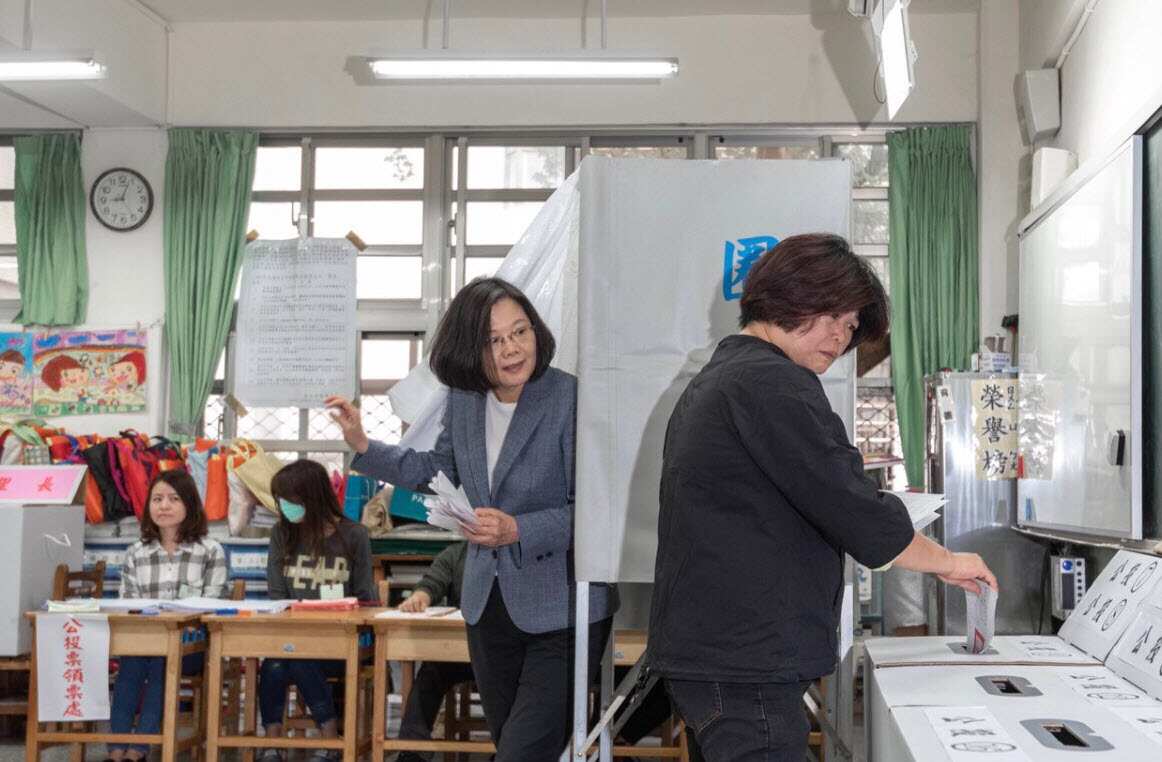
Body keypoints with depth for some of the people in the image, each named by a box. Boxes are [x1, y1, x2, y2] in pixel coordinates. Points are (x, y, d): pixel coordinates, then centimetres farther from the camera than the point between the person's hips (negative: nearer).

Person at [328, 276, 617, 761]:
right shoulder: (463, 400, 1)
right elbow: (438, 470, 19)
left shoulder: (571, 400, -19)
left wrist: (518, 531, -28)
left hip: (561, 612, -7)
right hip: (489, 606, 7)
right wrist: (362, 446, 12)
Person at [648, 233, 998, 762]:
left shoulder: (713, 379, 20)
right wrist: (950, 563, -1)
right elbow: (858, 516, -15)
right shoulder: (771, 382, -14)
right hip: (744, 669, -11)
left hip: (701, 654, 11)